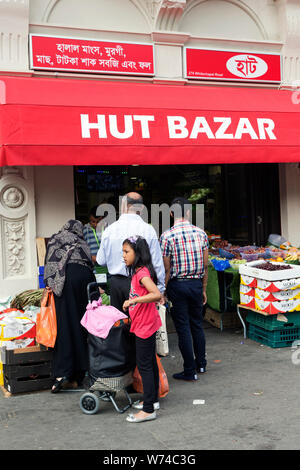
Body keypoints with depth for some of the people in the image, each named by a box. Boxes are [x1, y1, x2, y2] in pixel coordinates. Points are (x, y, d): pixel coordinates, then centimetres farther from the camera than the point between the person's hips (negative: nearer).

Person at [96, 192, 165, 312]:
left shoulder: (109, 230, 0)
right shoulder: (148, 229, -7)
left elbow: (101, 261, 8)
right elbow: (157, 263, -4)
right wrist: (160, 289, 5)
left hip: (115, 283, 3)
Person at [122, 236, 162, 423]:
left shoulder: (142, 273, -20)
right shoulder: (138, 272, 10)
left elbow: (157, 295, -33)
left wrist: (132, 301, -30)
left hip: (145, 326, -10)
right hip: (146, 325, 10)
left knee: (144, 366, -4)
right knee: (150, 362, 18)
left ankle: (148, 410, 3)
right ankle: (153, 400, 31)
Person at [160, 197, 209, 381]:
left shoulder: (167, 236, -11)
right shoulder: (201, 233, 1)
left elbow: (166, 269, -10)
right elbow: (205, 266, 5)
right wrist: (203, 289, 14)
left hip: (177, 285, -4)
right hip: (197, 284, 4)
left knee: (183, 328, 3)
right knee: (197, 324, 19)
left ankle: (190, 371, 10)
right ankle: (201, 363, 31)